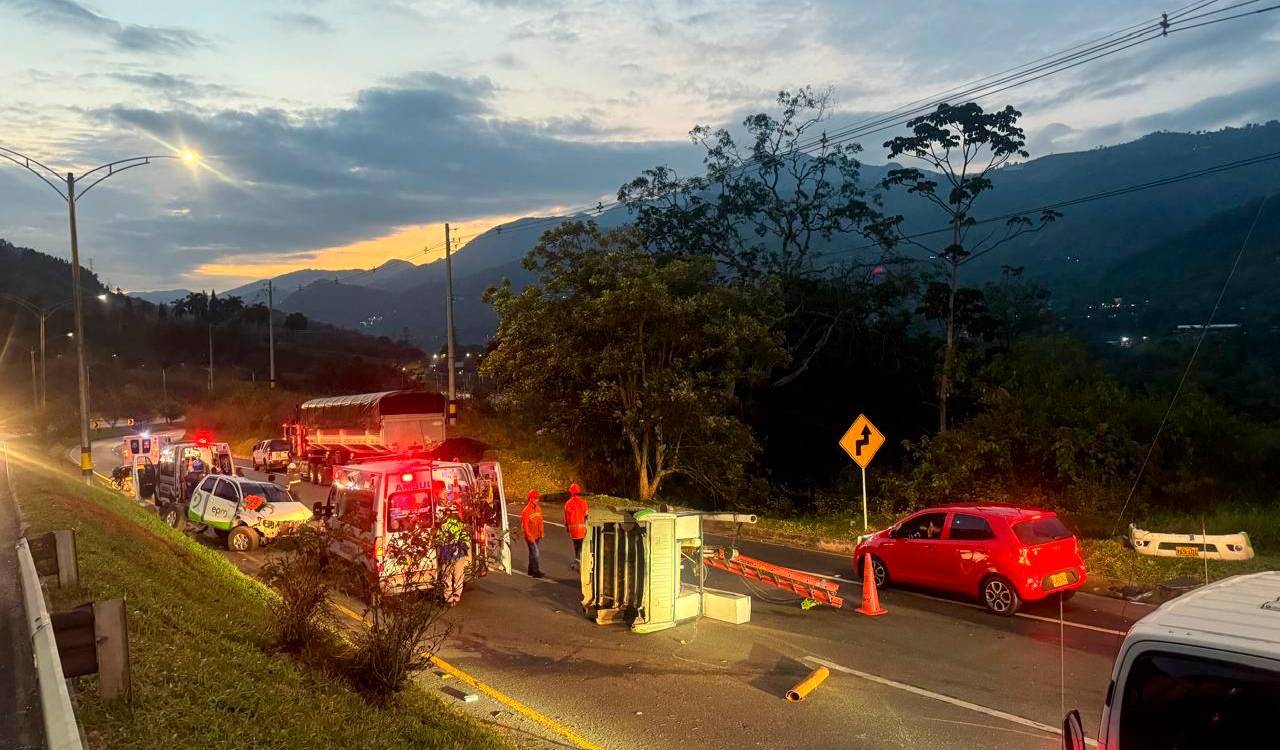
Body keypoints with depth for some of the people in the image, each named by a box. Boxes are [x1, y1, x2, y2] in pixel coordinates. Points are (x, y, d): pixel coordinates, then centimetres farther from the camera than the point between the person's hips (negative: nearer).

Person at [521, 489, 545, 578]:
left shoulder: (538, 508, 4)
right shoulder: (526, 510, -18)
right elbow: (525, 525, -17)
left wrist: (542, 533, 8)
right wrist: (529, 537, -18)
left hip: (537, 535, 7)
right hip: (530, 536, -7)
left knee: (533, 553, 16)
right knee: (535, 553, -9)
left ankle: (531, 570, 26)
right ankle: (536, 571, -3)